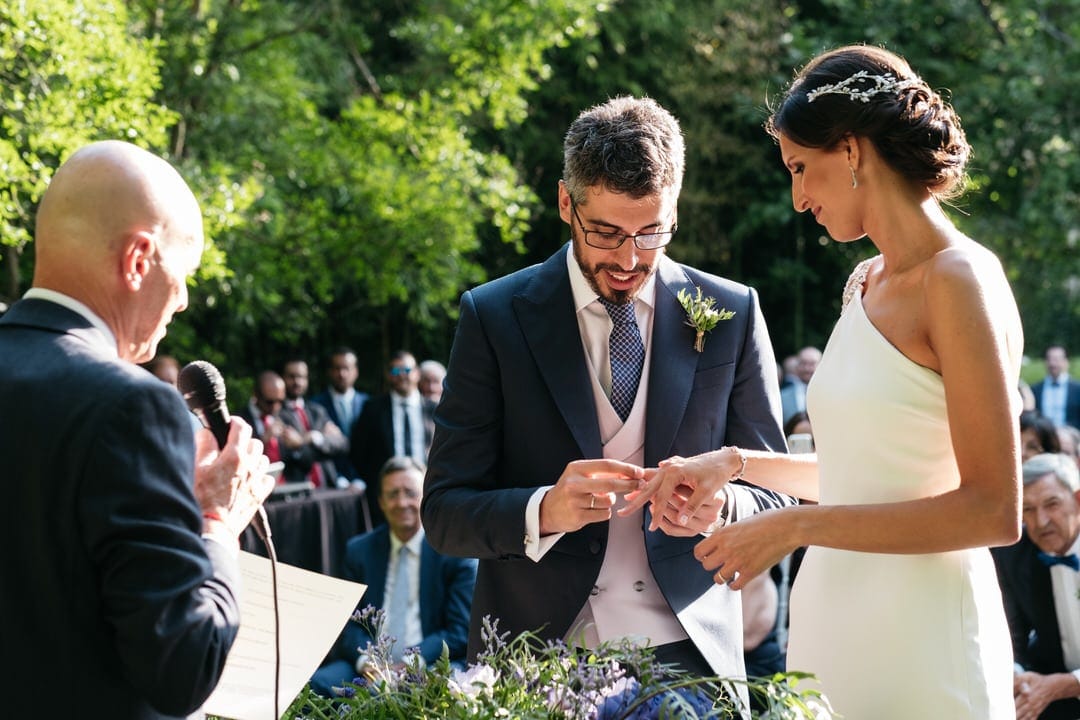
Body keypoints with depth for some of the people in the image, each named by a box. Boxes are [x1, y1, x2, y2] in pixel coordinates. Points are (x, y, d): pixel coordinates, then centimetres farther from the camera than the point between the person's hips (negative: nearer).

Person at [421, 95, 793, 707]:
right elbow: (444, 512, -5)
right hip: (533, 661, -1)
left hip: (690, 655, 1)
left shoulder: (733, 314, 1)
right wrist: (545, 512, -25)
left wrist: (717, 507, -19)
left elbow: (776, 499, 3)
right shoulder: (495, 316, -3)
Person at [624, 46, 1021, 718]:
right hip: (834, 630, 7)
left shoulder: (960, 280, -13)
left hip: (919, 654, -7)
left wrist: (799, 524, -17)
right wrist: (737, 463, 12)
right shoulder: (867, 283, 13)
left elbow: (994, 511, -17)